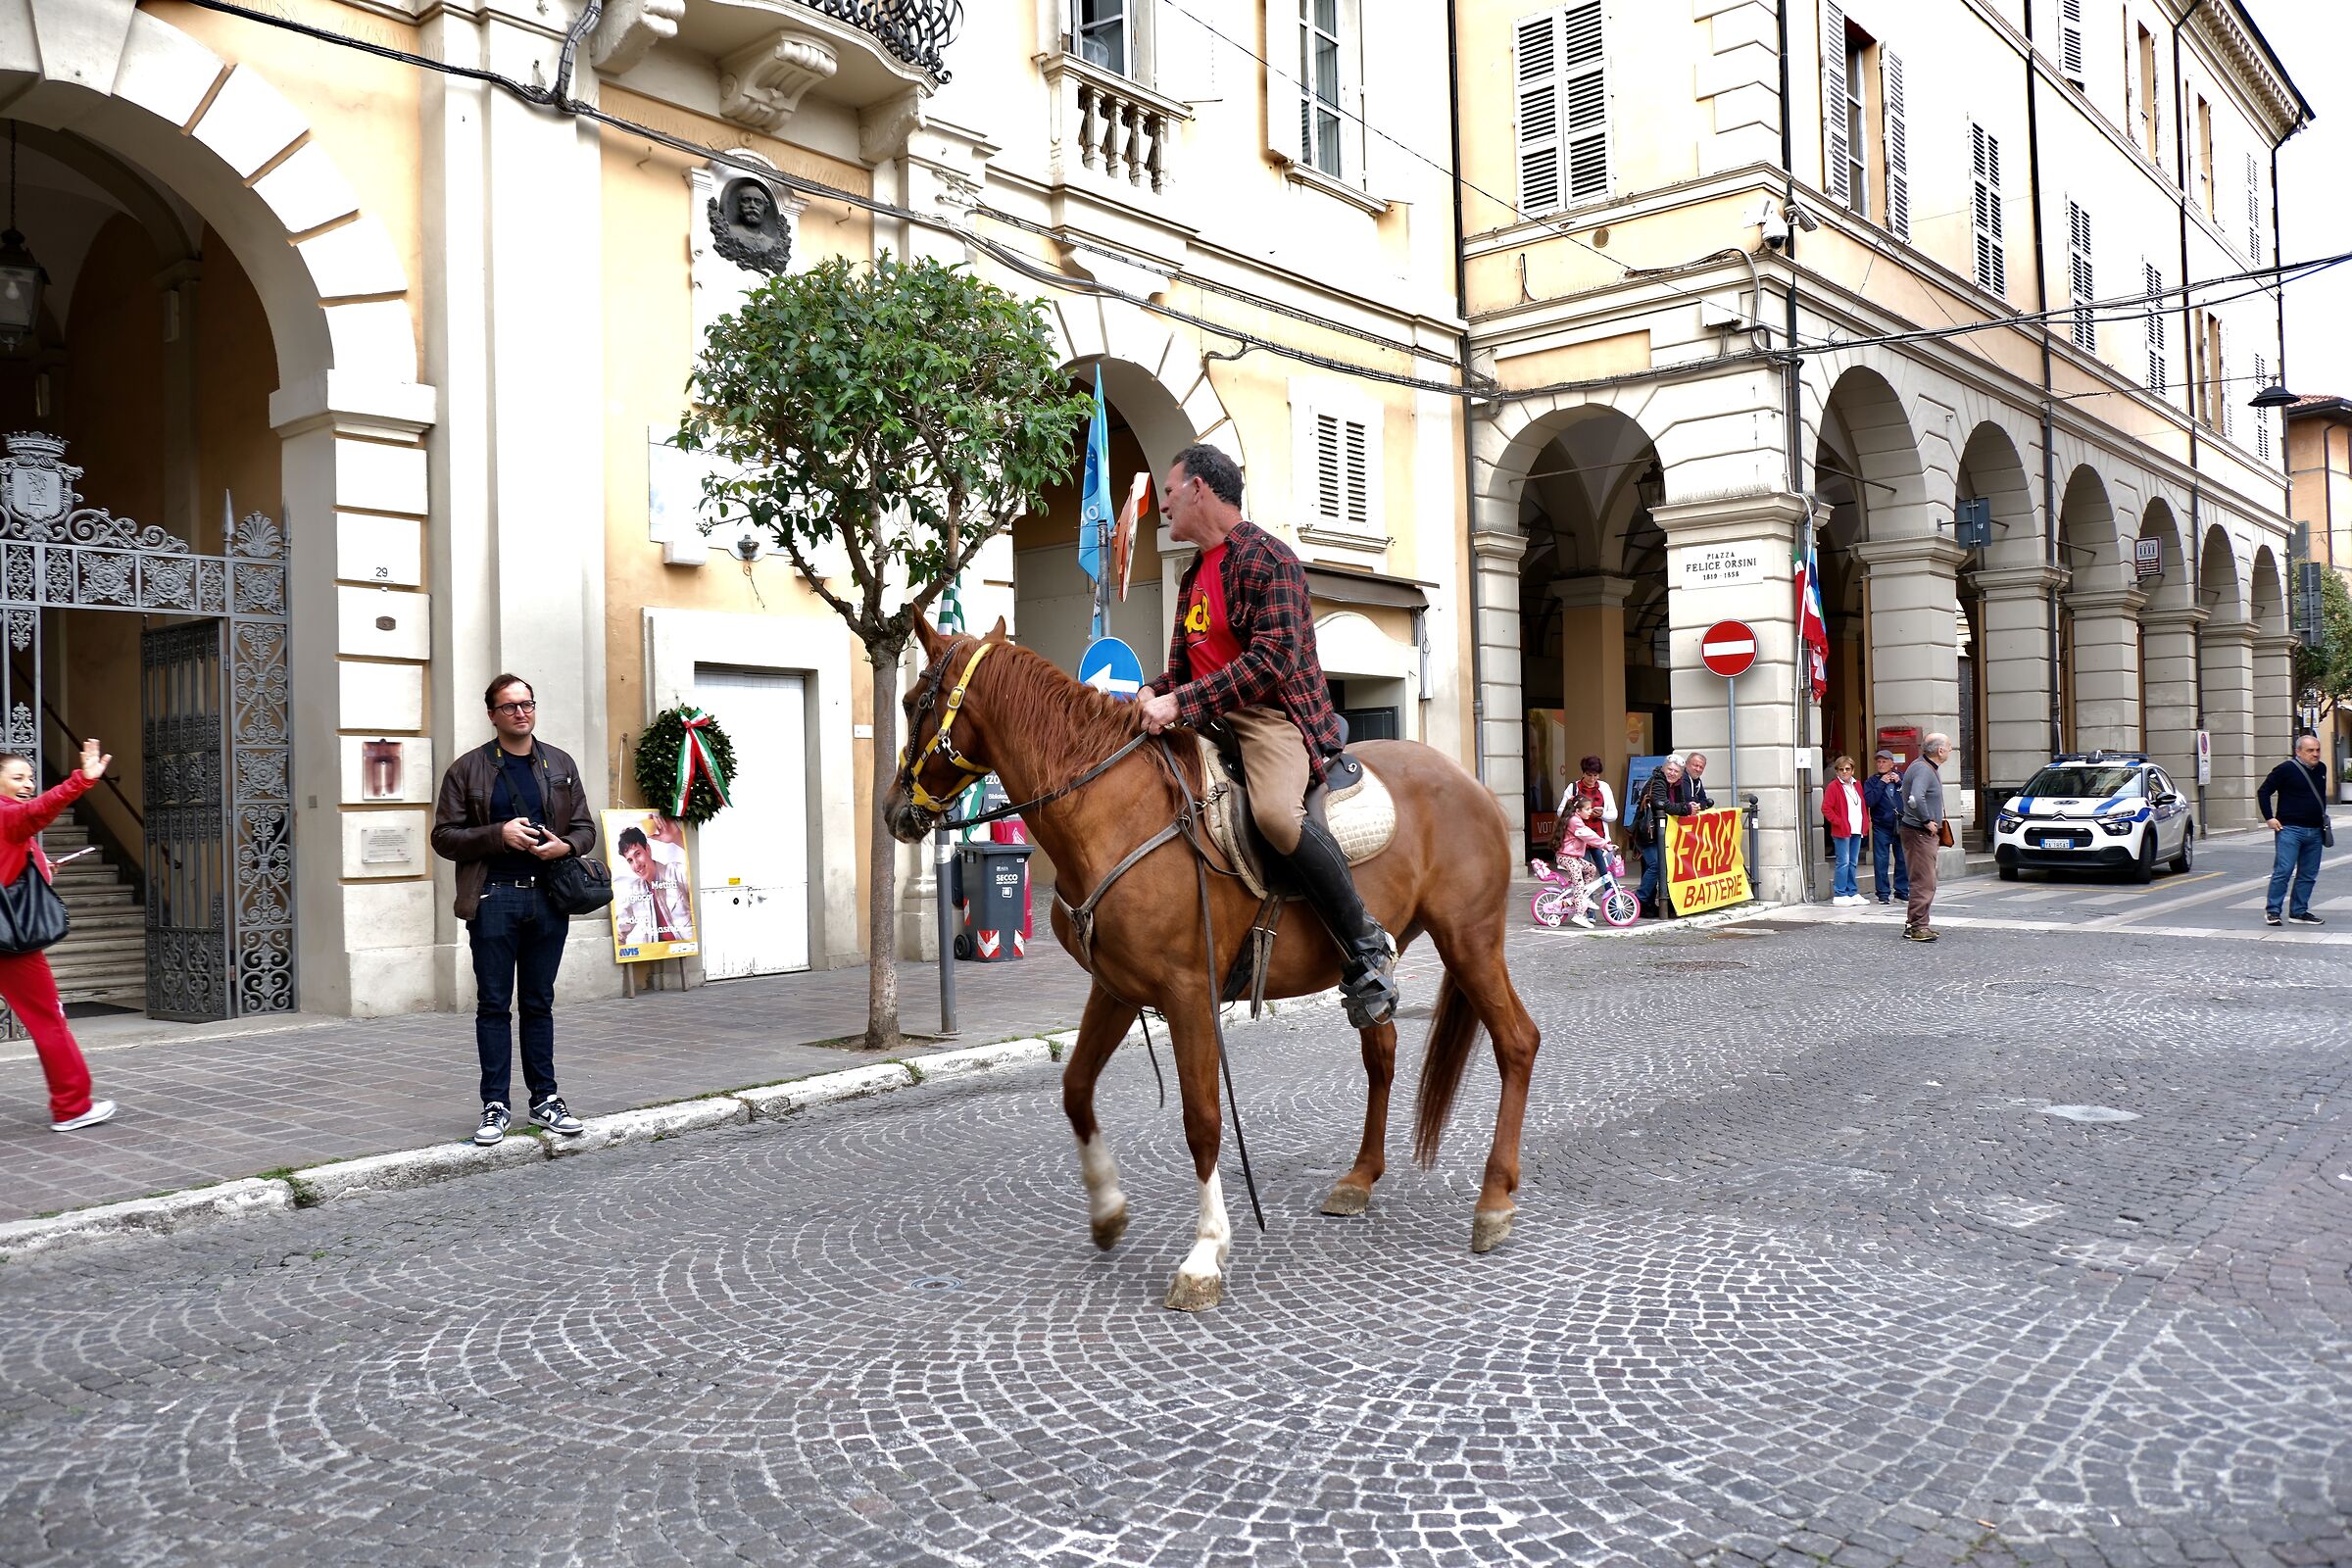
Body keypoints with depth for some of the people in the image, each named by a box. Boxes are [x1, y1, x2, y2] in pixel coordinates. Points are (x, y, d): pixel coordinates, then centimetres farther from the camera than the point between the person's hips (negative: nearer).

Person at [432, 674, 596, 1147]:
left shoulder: (561, 766, 12)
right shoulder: (467, 769, 2)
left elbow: (585, 827, 14)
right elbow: (444, 836, 0)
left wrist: (565, 846, -9)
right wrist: (499, 834, -14)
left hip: (548, 898, 3)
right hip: (494, 899, -2)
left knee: (539, 1004, 10)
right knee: (494, 1005, 2)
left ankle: (545, 1099, 16)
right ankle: (495, 1105, 8)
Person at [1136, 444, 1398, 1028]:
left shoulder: (1264, 557, -9)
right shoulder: (1195, 576, 20)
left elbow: (1274, 659, -21)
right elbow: (1182, 670, 22)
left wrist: (1180, 702, -26)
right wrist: (1147, 695, -2)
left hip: (1275, 713, -10)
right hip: (1211, 720, 10)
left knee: (1276, 811, -37)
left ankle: (1367, 951, -23)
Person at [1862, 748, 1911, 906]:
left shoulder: (1902, 777, 7)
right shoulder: (1873, 780, 2)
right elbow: (1869, 801, -13)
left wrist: (1899, 783, -10)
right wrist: (1881, 783, -13)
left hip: (1901, 825, 2)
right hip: (1881, 827, -2)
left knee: (1903, 860, 7)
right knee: (1880, 861, -2)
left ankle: (1902, 891, 18)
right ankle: (1883, 894, 4)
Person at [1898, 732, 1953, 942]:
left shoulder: (1929, 767, 14)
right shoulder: (1923, 770, -19)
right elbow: (1915, 799, -35)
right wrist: (1927, 821, -23)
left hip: (1926, 832, 11)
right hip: (1920, 832, -11)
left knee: (1925, 881, 15)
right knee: (1924, 881, -10)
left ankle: (1914, 924, 21)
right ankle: (1917, 927, -8)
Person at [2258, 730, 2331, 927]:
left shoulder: (2321, 769, 12)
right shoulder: (2286, 769, -8)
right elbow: (2263, 792, -5)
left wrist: (2322, 817, 21)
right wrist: (2269, 818, -9)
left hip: (2315, 832, 7)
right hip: (2290, 830, -7)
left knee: (2309, 874, 7)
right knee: (2283, 871, -11)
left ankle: (2299, 912, 14)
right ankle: (2272, 911, -6)